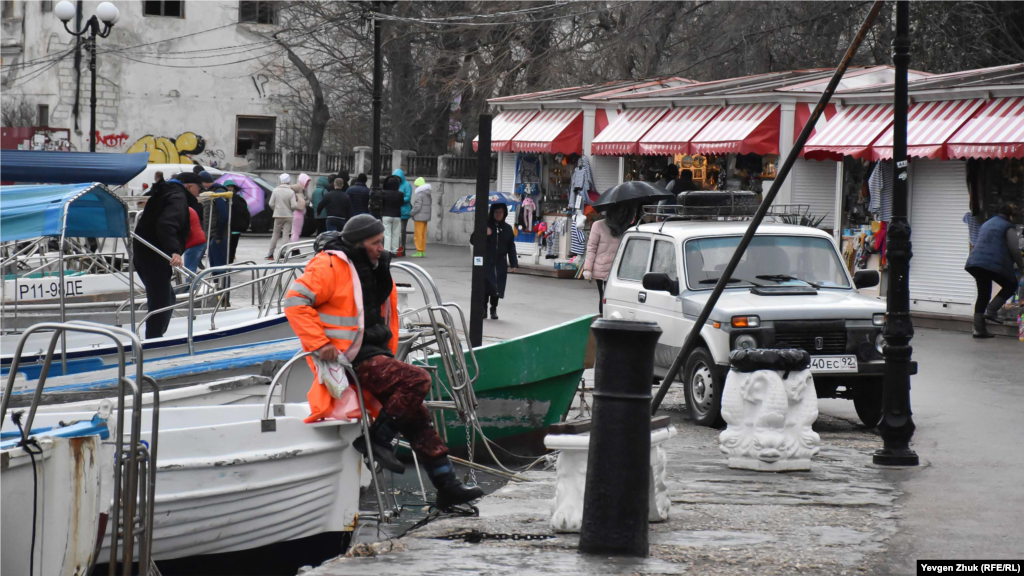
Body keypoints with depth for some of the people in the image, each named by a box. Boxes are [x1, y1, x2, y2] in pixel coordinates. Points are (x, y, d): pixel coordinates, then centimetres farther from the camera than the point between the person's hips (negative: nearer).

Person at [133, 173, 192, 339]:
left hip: (143, 254, 11)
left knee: (166, 297, 21)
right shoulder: (178, 198, -11)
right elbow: (166, 225, -27)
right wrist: (174, 250, -37)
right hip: (154, 258, -11)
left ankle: (154, 338, 25)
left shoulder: (166, 193, 22)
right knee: (161, 301, -11)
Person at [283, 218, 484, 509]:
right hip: (350, 358, -9)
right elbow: (296, 300, -17)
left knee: (416, 416, 6)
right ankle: (377, 439, -15)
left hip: (374, 354, 9)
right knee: (418, 380, -24)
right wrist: (319, 343, -22)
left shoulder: (376, 270, 16)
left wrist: (390, 356, 18)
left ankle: (446, 483, 9)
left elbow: (388, 317, 27)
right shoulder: (329, 266, -11)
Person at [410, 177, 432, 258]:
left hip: (420, 217, -9)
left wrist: (411, 213, -5)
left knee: (418, 235, -6)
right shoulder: (428, 194, 12)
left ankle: (419, 252, -8)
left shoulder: (419, 194, -15)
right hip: (426, 217, 9)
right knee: (423, 235, 12)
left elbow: (417, 206, -19)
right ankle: (423, 251, 14)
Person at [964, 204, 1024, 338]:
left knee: (983, 294, 11)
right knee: (1011, 285, 12)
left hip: (975, 262, 7)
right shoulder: (1008, 227, 2)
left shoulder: (986, 224, 28)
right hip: (995, 264, -7)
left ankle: (979, 328, 4)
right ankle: (991, 311, -2)